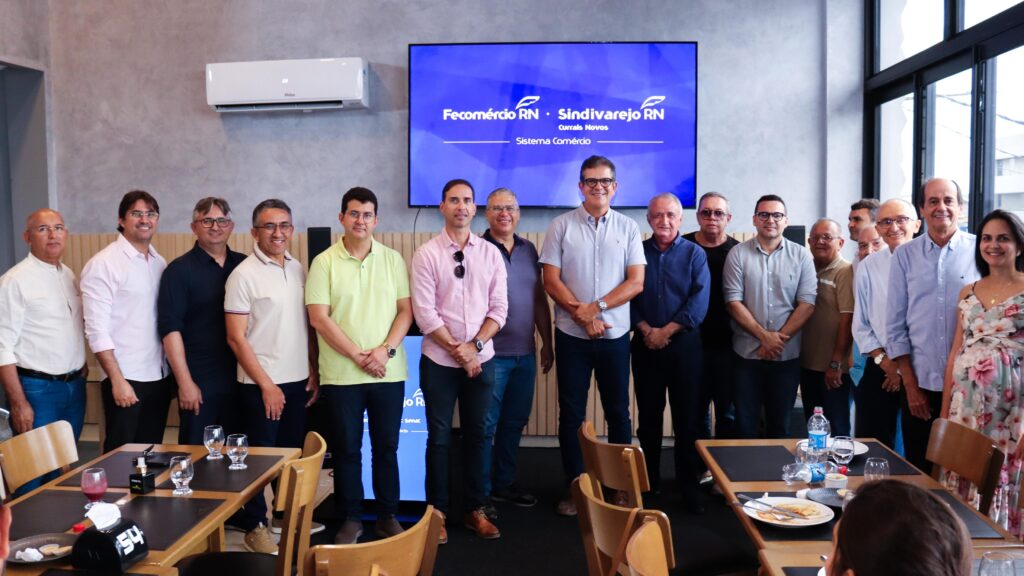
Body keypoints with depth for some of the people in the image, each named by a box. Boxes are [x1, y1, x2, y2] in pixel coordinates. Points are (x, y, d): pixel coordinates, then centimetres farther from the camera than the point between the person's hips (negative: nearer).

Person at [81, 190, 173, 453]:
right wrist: (117, 380, -16)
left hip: (160, 376, 6)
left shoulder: (160, 263, 10)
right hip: (126, 378, -6)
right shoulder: (103, 264, -9)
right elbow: (97, 329, -13)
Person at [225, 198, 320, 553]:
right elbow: (236, 338, -11)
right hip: (262, 385, -5)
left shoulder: (298, 270, 8)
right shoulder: (244, 275, -9)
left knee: (293, 454, 14)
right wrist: (266, 385, -13)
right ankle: (255, 526, 20)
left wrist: (314, 373, 6)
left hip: (298, 381, 5)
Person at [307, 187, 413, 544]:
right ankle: (351, 519, 22)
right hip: (341, 375, -2)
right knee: (347, 449, 8)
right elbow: (318, 318, -7)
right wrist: (358, 356, -12)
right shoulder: (324, 263, -1)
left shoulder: (392, 259, 5)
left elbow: (405, 311, 3)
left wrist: (386, 350, -12)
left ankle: (388, 517, 24)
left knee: (386, 447, 10)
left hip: (389, 373, 2)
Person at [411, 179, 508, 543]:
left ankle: (475, 510, 25)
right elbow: (424, 313, -11)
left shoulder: (491, 253, 3)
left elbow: (499, 309, 0)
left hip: (481, 360, 3)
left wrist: (475, 345, -12)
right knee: (439, 438, 7)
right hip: (439, 361, -2)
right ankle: (437, 511, 20)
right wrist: (457, 350, -13)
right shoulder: (427, 254, -5)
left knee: (476, 436, 12)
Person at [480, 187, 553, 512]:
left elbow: (540, 299, 15)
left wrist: (547, 344, 14)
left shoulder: (529, 250, 11)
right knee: (485, 425, 2)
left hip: (525, 353, 6)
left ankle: (504, 483, 29)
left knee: (515, 422, 15)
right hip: (491, 354, -6)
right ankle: (481, 492, 14)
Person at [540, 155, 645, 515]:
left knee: (618, 412, 9)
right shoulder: (561, 226, 1)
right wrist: (581, 315, -13)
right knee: (571, 414, 6)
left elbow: (636, 282, -3)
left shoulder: (628, 228, 4)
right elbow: (551, 282, -4)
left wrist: (596, 307, -14)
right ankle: (574, 486, 18)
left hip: (615, 335, 1)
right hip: (571, 335, -1)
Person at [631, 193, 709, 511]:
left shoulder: (694, 254, 2)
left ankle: (689, 485, 14)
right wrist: (646, 330, -13)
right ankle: (648, 482, 21)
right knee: (648, 417, 9)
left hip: (684, 345, -1)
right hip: (645, 346, 1)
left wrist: (666, 332, -13)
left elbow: (699, 302, -7)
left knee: (688, 419, 2)